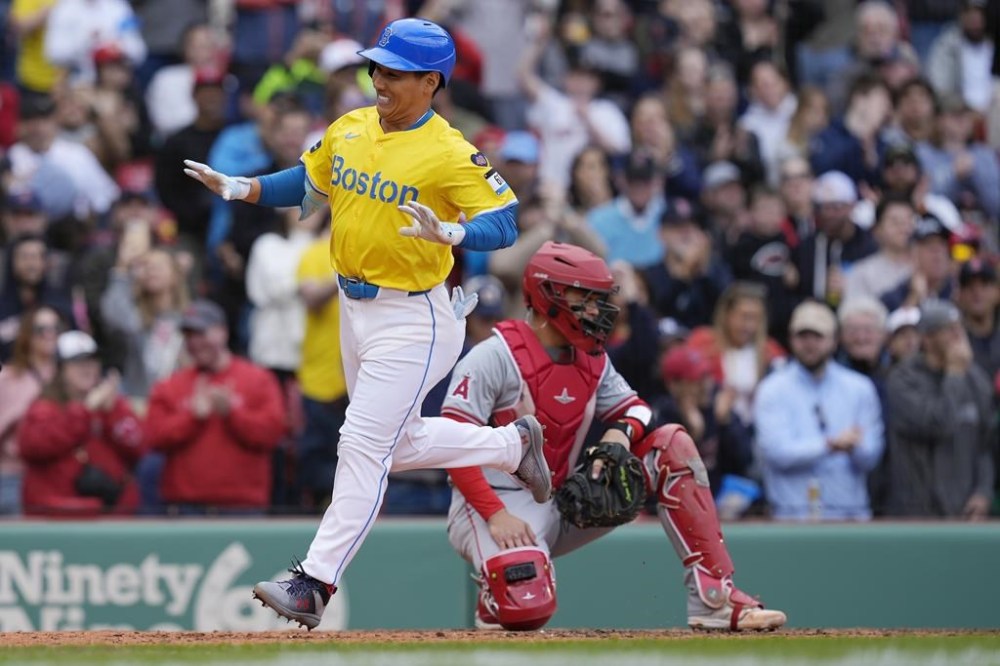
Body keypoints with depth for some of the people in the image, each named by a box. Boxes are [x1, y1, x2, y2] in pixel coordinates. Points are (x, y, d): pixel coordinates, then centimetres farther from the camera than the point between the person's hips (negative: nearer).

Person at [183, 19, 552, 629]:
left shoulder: (450, 154, -18)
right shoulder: (348, 131, 3)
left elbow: (505, 224, -22)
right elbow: (307, 182, 17)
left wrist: (446, 232, -39)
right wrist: (238, 188, 5)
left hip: (413, 320, -8)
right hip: (355, 307, 8)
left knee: (364, 444, -10)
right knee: (399, 444, 21)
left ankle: (316, 583, -8)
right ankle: (512, 445, 41)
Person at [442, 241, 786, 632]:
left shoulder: (593, 361, 8)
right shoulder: (495, 357, -13)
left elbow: (636, 409, 14)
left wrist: (622, 431, -12)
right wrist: (496, 515, -30)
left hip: (561, 508, 7)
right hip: (490, 503, -7)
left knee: (671, 446, -6)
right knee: (527, 605, -37)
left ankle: (714, 598, -13)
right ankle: (496, 600, 5)